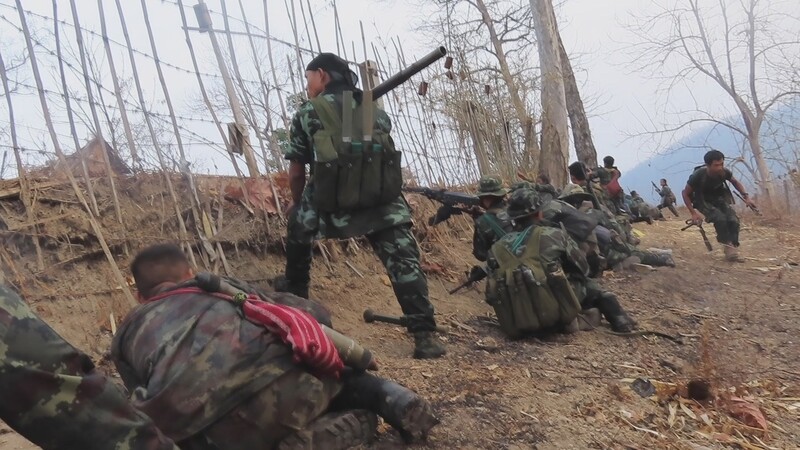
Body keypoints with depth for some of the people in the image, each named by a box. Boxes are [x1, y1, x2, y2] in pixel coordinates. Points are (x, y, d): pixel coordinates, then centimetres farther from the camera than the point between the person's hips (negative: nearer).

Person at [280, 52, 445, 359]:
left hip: (331, 206, -1)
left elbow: (296, 174, 15)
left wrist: (297, 203, 35)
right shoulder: (378, 112, 21)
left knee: (298, 221, 29)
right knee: (404, 262, 4)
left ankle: (293, 298, 41)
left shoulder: (307, 114, 12)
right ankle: (425, 335, -10)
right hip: (383, 202, 1)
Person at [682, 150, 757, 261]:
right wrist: (693, 213, -21)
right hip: (703, 201, -4)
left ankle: (733, 250, -14)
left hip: (719, 199, 4)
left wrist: (746, 196, -3)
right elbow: (685, 194, -16)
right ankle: (729, 248, -23)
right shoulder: (698, 175, -30)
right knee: (720, 218, -31)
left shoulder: (724, 172, -18)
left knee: (734, 220, -20)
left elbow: (735, 182, 7)